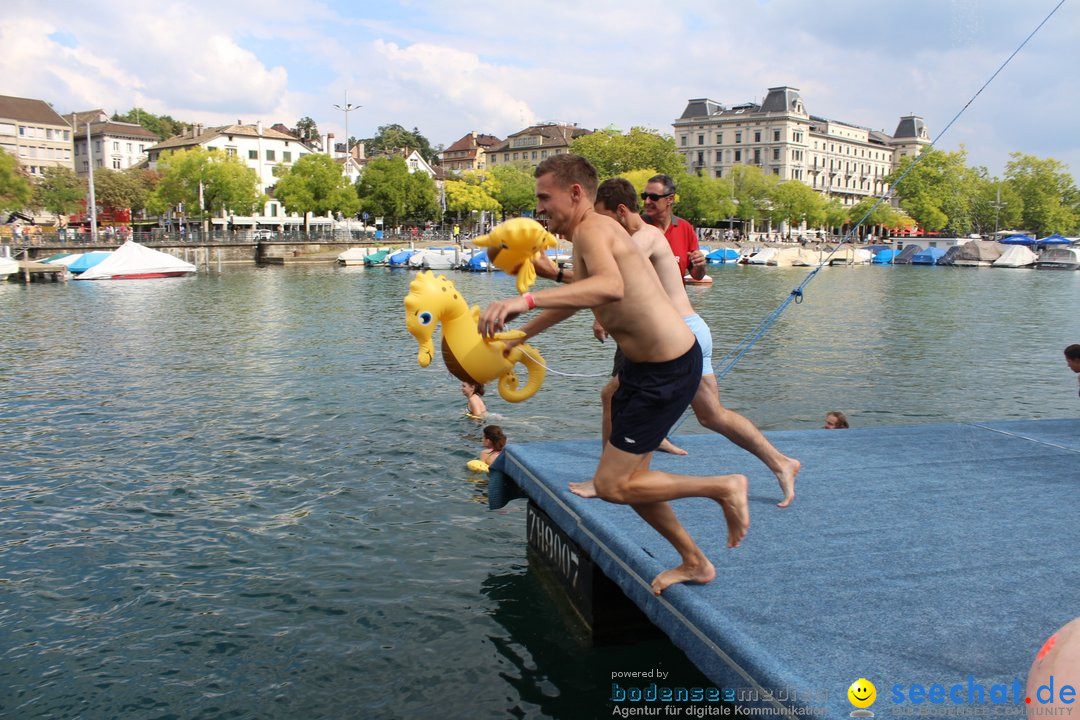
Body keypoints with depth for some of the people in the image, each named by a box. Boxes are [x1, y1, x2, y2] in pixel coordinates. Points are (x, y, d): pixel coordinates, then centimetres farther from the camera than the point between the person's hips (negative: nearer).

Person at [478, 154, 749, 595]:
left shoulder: (592, 230, -19)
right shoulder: (586, 236, 14)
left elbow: (611, 287, -42)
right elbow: (577, 296, 32)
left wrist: (526, 300, -49)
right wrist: (523, 333, 38)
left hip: (668, 371, -10)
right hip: (645, 364, 10)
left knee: (613, 486, -6)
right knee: (628, 477, 17)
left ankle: (724, 488, 7)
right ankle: (694, 563, 31)